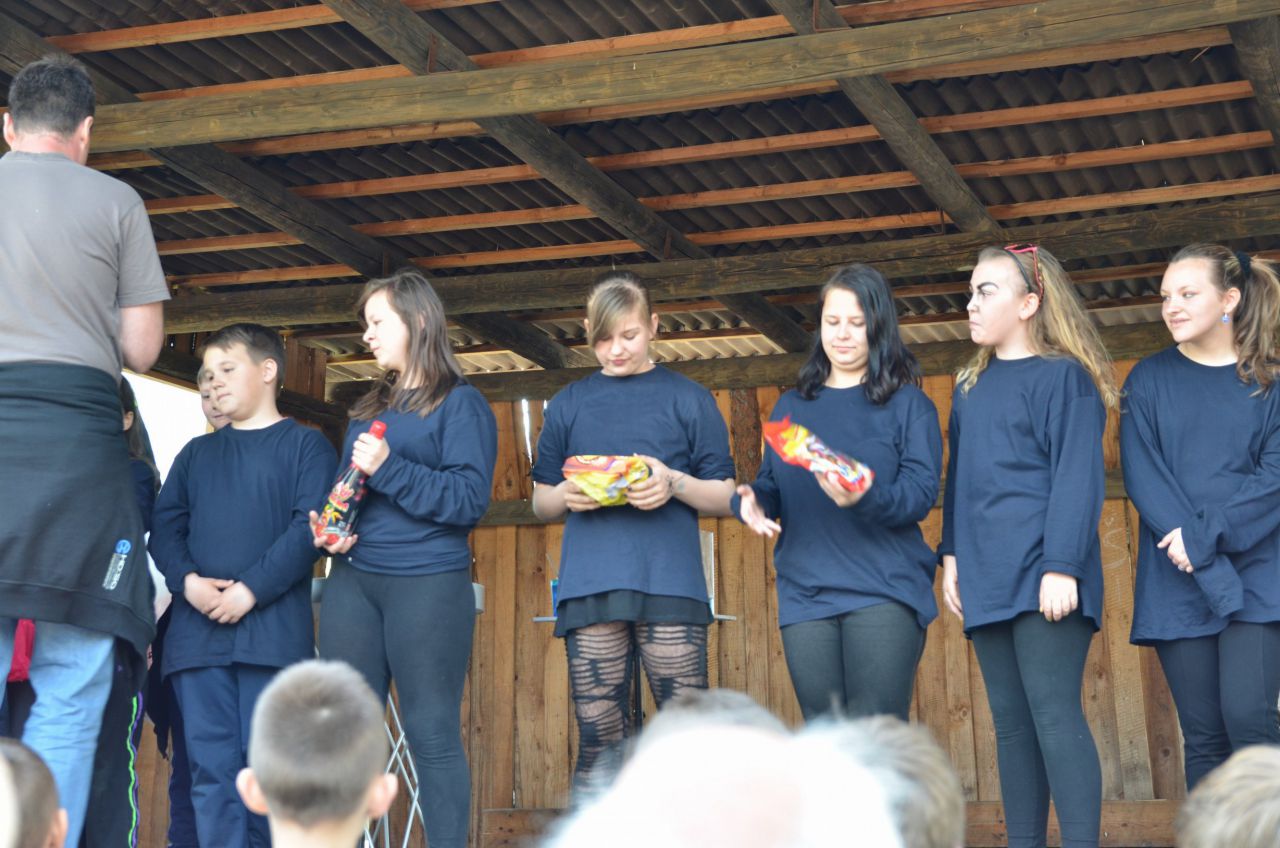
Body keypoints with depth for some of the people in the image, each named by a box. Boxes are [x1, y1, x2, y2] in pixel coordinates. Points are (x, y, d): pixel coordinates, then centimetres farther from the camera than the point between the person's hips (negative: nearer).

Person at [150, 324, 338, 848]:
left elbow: (311, 527, -5)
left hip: (273, 630, -4)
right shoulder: (196, 454, 22)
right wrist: (187, 580, -7)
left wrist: (251, 589, -15)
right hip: (198, 632, 4)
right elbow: (164, 526, 13)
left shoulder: (305, 445, 8)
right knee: (212, 769, -3)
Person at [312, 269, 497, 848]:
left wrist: (388, 469, -16)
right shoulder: (368, 410, 21)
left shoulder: (461, 404, 0)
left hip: (428, 582, -6)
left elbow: (470, 498, -10)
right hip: (353, 580, 6)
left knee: (432, 735, -4)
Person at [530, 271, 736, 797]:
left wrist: (674, 484, -11)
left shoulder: (687, 398, 12)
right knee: (597, 742, 1)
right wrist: (565, 495, -3)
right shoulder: (569, 404, 18)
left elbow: (725, 497, 9)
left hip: (669, 586, -2)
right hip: (590, 590, 2)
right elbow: (540, 504, 20)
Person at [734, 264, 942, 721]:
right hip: (805, 596, 4)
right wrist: (750, 501, -8)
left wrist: (866, 499, -28)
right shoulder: (791, 406, 18)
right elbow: (770, 487, 16)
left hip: (884, 592, -4)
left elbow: (921, 494, -7)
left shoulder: (908, 404, 4)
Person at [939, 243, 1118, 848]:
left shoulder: (1063, 376, -3)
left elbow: (1077, 478, -10)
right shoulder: (970, 386, 18)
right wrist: (951, 555, 13)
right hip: (988, 578, 7)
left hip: (1042, 573, -7)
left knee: (1053, 712, -11)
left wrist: (1062, 566, -17)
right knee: (1010, 720, 7)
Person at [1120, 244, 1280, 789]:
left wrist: (1207, 536, -17)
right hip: (1177, 585, 2)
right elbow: (1141, 474, -2)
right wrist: (1195, 550, -14)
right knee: (1203, 737, 1)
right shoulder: (1149, 380, 9)